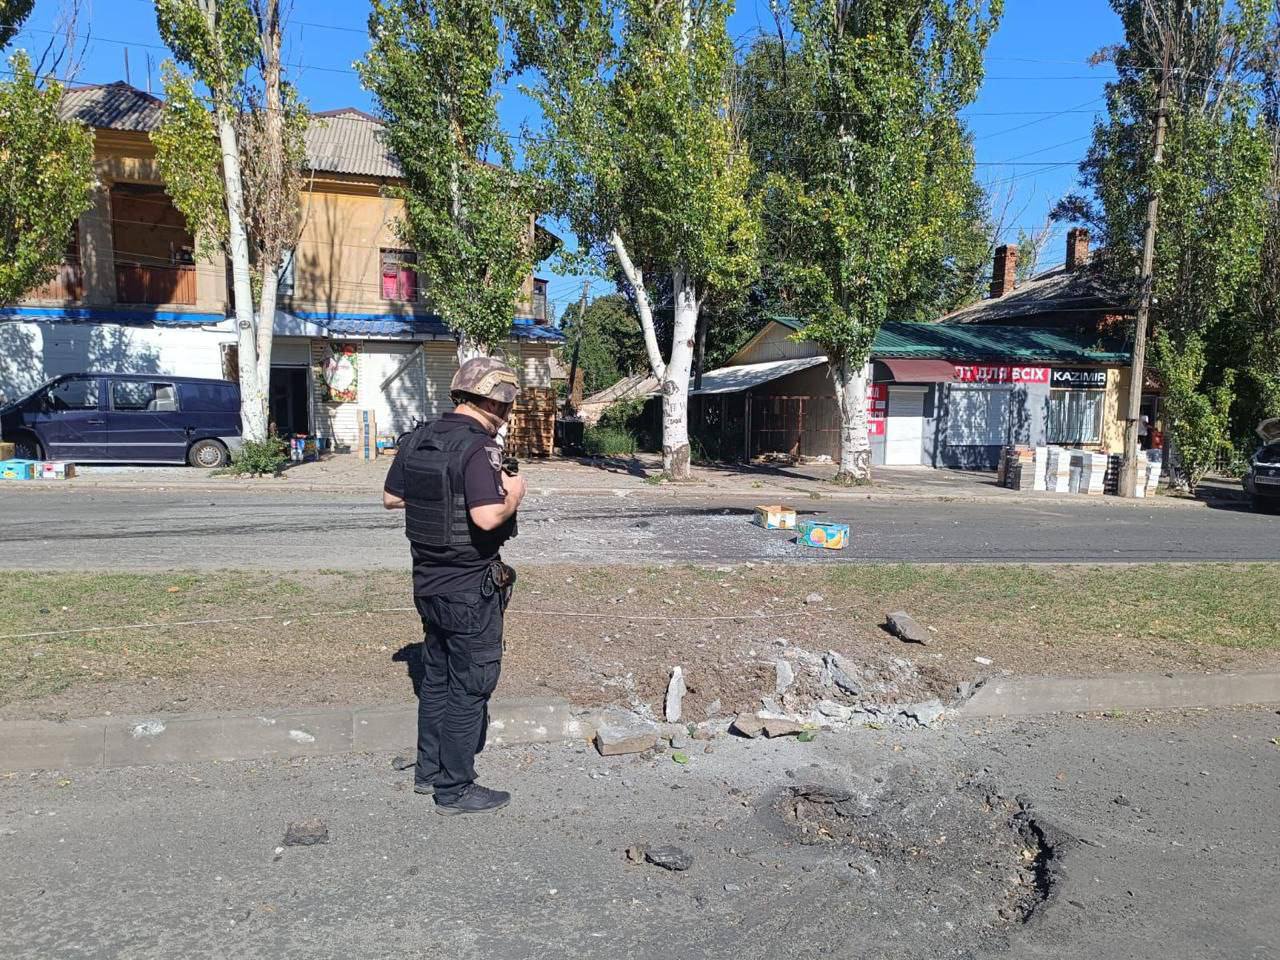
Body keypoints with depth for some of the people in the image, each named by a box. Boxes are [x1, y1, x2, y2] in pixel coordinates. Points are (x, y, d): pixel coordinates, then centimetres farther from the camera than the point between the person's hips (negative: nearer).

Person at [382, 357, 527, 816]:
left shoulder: (418, 439, 3)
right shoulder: (479, 448, -22)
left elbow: (390, 497, 11)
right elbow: (487, 518, -32)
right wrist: (513, 494, -13)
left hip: (429, 582, 8)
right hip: (470, 589, -8)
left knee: (436, 676, 21)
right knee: (469, 687, 5)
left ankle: (429, 770, 34)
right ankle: (454, 789, 16)